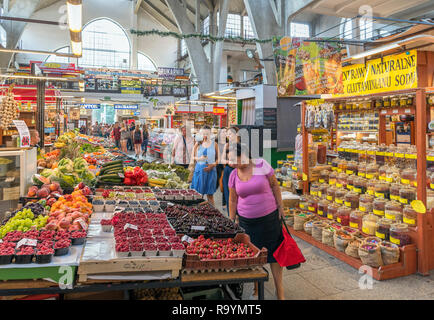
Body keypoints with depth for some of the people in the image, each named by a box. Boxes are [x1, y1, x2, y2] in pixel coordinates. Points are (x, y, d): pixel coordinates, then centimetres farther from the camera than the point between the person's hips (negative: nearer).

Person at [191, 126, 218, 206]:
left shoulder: (214, 144, 5)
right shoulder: (198, 144, 6)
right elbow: (193, 157, 8)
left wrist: (212, 165, -11)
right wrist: (199, 158, -12)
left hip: (211, 170, -1)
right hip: (200, 169, 1)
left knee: (210, 194, 4)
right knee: (198, 192, 1)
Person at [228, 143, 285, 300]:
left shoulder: (261, 165, -10)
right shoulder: (233, 175, 0)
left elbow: (274, 185, -1)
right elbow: (233, 200, 7)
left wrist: (280, 206, -1)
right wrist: (231, 221, 9)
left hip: (269, 217, -2)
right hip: (246, 221, 2)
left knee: (274, 252, 6)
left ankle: (279, 288, 22)